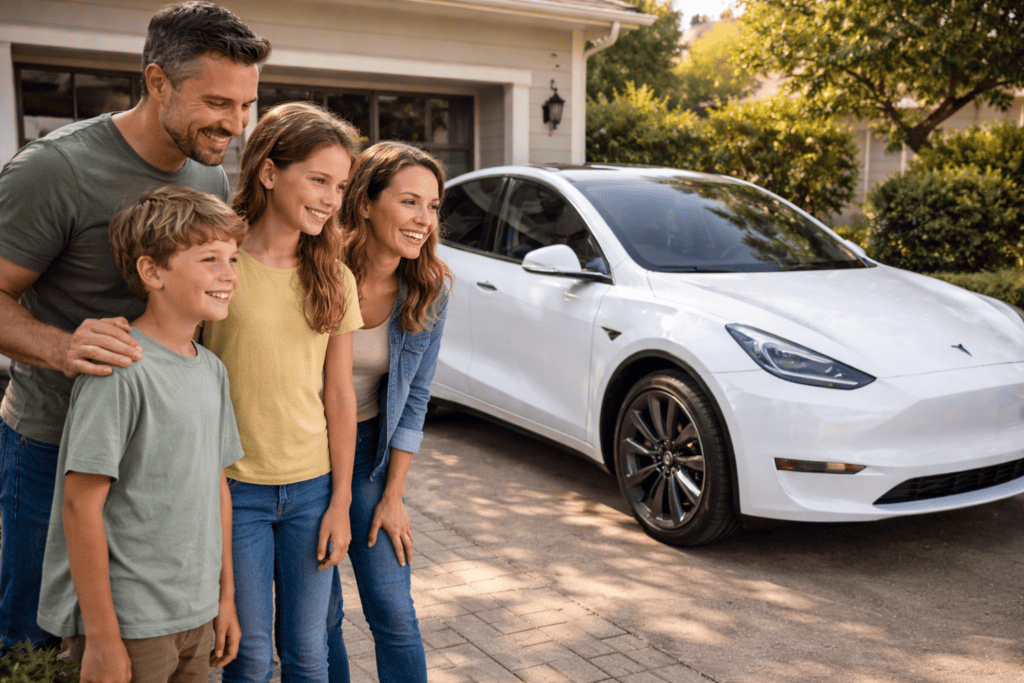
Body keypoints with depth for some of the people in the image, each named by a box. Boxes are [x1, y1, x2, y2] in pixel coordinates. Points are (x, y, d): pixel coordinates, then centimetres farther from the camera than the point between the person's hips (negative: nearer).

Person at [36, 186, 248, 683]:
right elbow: (81, 504, -18)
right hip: (128, 623, -7)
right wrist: (101, 637, -17)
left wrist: (226, 594, 14)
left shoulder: (212, 369, 5)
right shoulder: (120, 371, -18)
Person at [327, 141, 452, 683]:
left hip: (370, 450, 2)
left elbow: (413, 398, -1)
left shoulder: (429, 290, -10)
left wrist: (392, 497, 0)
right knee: (320, 613, 8)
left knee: (394, 614, 4)